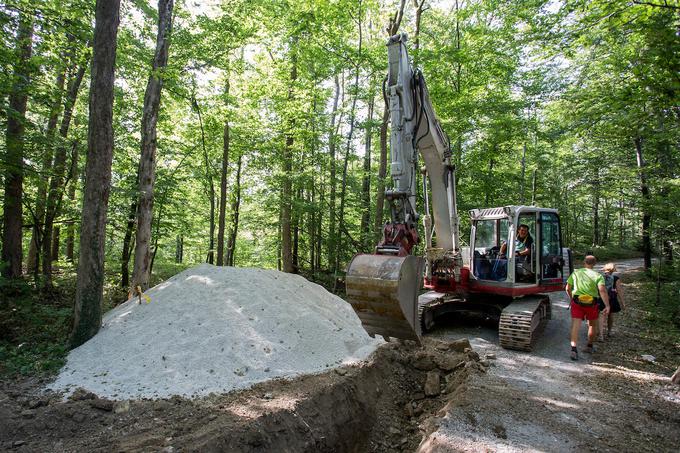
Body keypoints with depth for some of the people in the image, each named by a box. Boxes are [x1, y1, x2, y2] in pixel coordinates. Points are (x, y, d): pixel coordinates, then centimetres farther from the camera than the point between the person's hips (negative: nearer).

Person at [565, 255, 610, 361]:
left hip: (577, 302, 0)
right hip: (591, 303, 0)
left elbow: (568, 289, 10)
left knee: (575, 325, -6)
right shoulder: (598, 275, 0)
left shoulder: (576, 272, 8)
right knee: (592, 325, 23)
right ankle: (589, 346, 35)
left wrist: (571, 299, 27)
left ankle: (574, 349, -22)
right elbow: (602, 290, -16)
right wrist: (607, 306, -18)